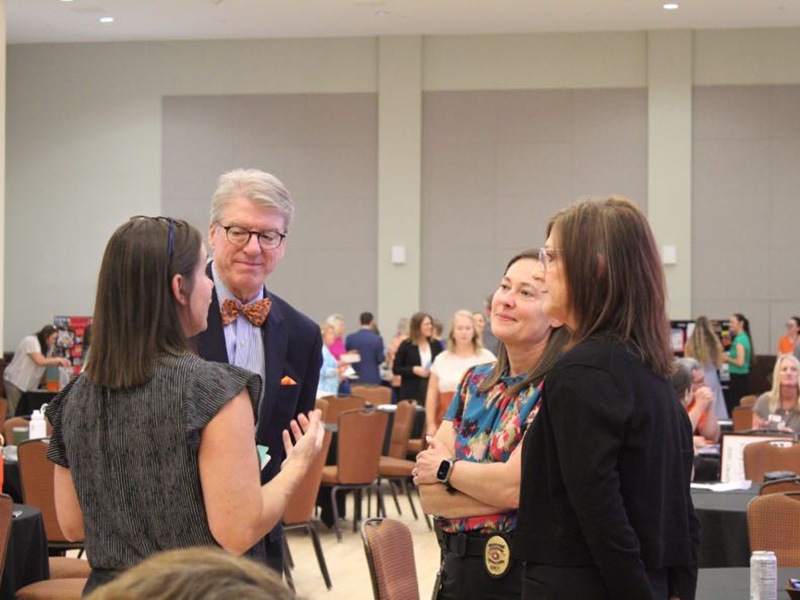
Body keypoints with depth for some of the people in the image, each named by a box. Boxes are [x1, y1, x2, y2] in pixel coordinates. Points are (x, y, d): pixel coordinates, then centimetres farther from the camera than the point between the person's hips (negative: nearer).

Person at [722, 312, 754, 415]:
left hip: (738, 378, -10)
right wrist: (728, 357, 13)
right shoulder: (744, 337, 13)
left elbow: (740, 362, -22)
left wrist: (727, 358, -8)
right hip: (744, 377, 10)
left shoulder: (739, 339, -15)